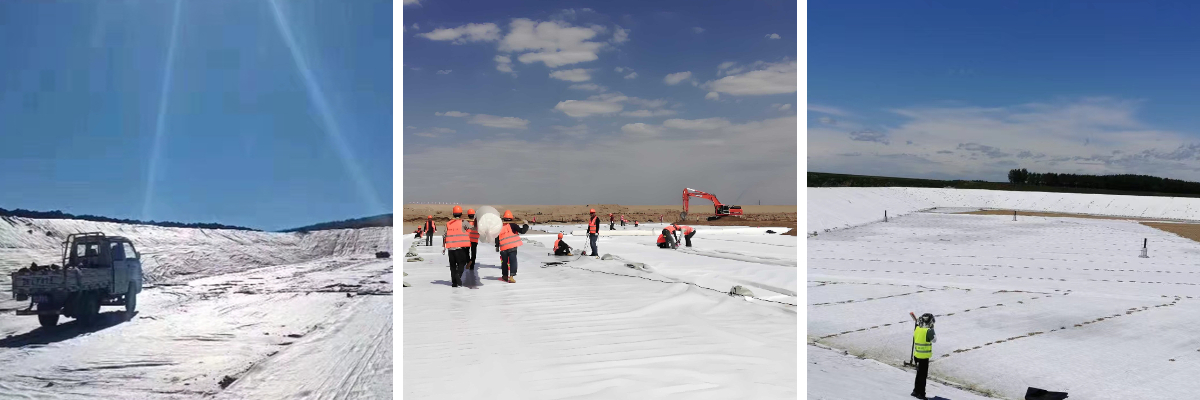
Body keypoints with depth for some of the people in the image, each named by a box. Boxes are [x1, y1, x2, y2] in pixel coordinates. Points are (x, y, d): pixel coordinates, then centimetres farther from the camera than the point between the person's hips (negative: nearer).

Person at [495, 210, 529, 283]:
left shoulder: (500, 227, 7)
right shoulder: (512, 225, -4)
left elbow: (497, 238, 12)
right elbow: (522, 231, -9)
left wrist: (497, 246, 23)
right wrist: (526, 225, 7)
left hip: (503, 248, 4)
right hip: (512, 247, -4)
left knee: (504, 262, 19)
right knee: (513, 261, -5)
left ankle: (505, 276, 30)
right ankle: (511, 276, -19)